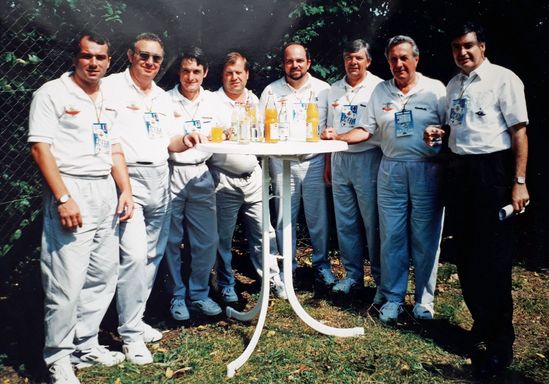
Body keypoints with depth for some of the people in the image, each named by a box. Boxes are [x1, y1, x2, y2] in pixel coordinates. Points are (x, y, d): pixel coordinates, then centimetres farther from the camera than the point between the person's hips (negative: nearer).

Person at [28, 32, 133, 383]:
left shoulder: (108, 102, 17)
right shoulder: (52, 93, -3)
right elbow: (40, 147, -10)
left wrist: (125, 190, 7)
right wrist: (63, 199, -18)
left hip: (106, 192, 7)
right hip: (70, 190, -7)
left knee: (103, 277, 9)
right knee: (67, 282, -7)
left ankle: (86, 345, 23)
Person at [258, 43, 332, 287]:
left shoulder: (323, 89, 6)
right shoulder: (271, 91, 7)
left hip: (314, 161, 0)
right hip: (282, 163, 1)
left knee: (318, 218, 2)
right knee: (284, 218, 4)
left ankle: (321, 264, 16)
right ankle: (287, 265, 17)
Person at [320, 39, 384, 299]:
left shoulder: (378, 88, -4)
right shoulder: (334, 90, 13)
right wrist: (328, 163, 14)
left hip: (368, 160, -5)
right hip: (339, 160, 5)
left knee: (373, 224, -1)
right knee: (345, 223, 9)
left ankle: (382, 280, 10)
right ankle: (353, 275, 21)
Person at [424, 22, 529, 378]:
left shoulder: (503, 79, -5)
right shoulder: (453, 85, 14)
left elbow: (519, 131, -9)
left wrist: (519, 181, -14)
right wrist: (439, 133, 3)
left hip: (492, 168, -7)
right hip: (459, 169, 7)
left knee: (493, 256, -6)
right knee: (465, 251, 12)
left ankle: (499, 341, 5)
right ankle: (481, 324, 27)